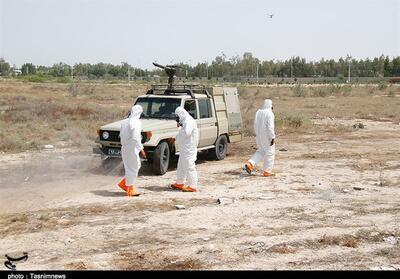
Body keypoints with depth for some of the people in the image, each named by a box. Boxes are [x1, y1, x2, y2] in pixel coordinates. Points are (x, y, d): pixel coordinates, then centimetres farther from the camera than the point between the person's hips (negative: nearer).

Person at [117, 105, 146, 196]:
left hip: (125, 148, 9)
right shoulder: (136, 122, -17)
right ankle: (131, 189, 12)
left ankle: (124, 183, 23)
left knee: (136, 166, 20)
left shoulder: (124, 121, 9)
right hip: (132, 148, -9)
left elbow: (121, 135, 15)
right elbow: (135, 138, -23)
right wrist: (141, 149, -18)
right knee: (132, 168, 3)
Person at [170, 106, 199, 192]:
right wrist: (180, 126, 8)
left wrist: (180, 127, -14)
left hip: (189, 149, -11)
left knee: (189, 167, -8)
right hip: (184, 149, 11)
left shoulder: (189, 121, -16)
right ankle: (180, 183, 31)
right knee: (181, 166, 19)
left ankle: (192, 186, -3)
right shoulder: (185, 121, 17)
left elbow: (186, 133, -27)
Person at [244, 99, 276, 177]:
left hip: (259, 135, 7)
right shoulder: (270, 113, -15)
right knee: (270, 153, 6)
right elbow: (270, 127, -21)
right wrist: (272, 137, -18)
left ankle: (250, 164, 4)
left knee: (261, 151, 20)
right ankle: (267, 171, 9)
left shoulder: (258, 112, 8)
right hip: (267, 136, -7)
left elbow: (256, 125, 12)